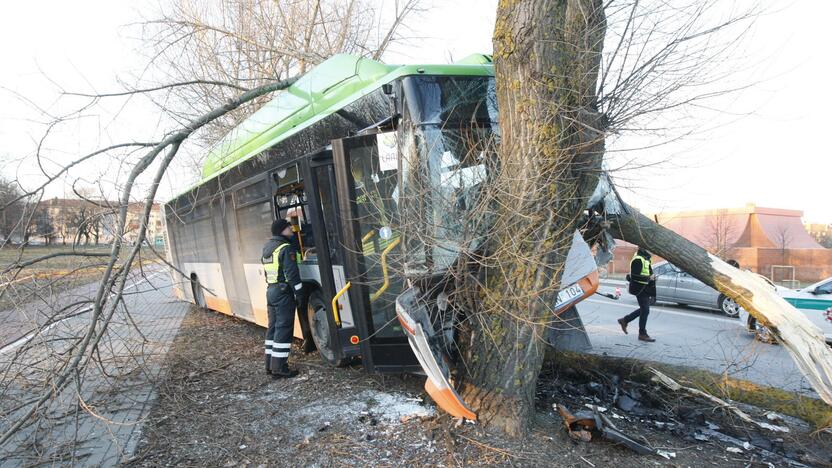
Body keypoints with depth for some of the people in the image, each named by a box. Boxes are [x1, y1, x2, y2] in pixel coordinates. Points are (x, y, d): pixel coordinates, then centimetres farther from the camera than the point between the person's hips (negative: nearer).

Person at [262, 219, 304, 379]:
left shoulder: (267, 247, 13)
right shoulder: (286, 249, -15)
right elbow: (292, 274, -19)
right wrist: (300, 293, -13)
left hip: (270, 290, 9)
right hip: (283, 292, -9)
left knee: (273, 327, 14)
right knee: (284, 329, -5)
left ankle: (270, 364, 20)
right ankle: (279, 368, -3)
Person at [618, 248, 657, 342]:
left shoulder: (646, 259, 13)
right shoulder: (638, 260, -19)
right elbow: (634, 276, -24)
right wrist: (649, 278, -23)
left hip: (646, 289, 10)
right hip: (640, 289, -10)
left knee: (643, 309, 17)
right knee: (645, 310, -4)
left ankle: (624, 320, 29)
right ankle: (642, 334, 6)